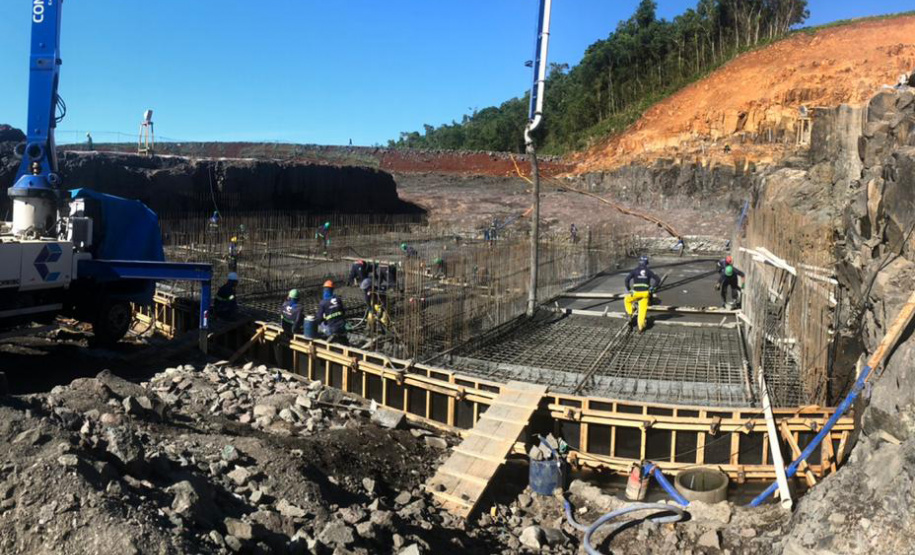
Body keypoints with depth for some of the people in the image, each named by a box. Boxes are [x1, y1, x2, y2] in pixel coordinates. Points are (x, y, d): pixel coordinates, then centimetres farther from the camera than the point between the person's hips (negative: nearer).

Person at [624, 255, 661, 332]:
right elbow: (658, 279, 2)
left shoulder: (635, 270, 2)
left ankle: (629, 315, 16)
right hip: (645, 293, 2)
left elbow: (627, 279, -10)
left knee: (626, 300, 27)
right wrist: (652, 288, 8)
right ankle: (641, 326, -2)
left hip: (636, 292, -2)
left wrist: (628, 289, 1)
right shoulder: (649, 271, 8)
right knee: (643, 309, 5)